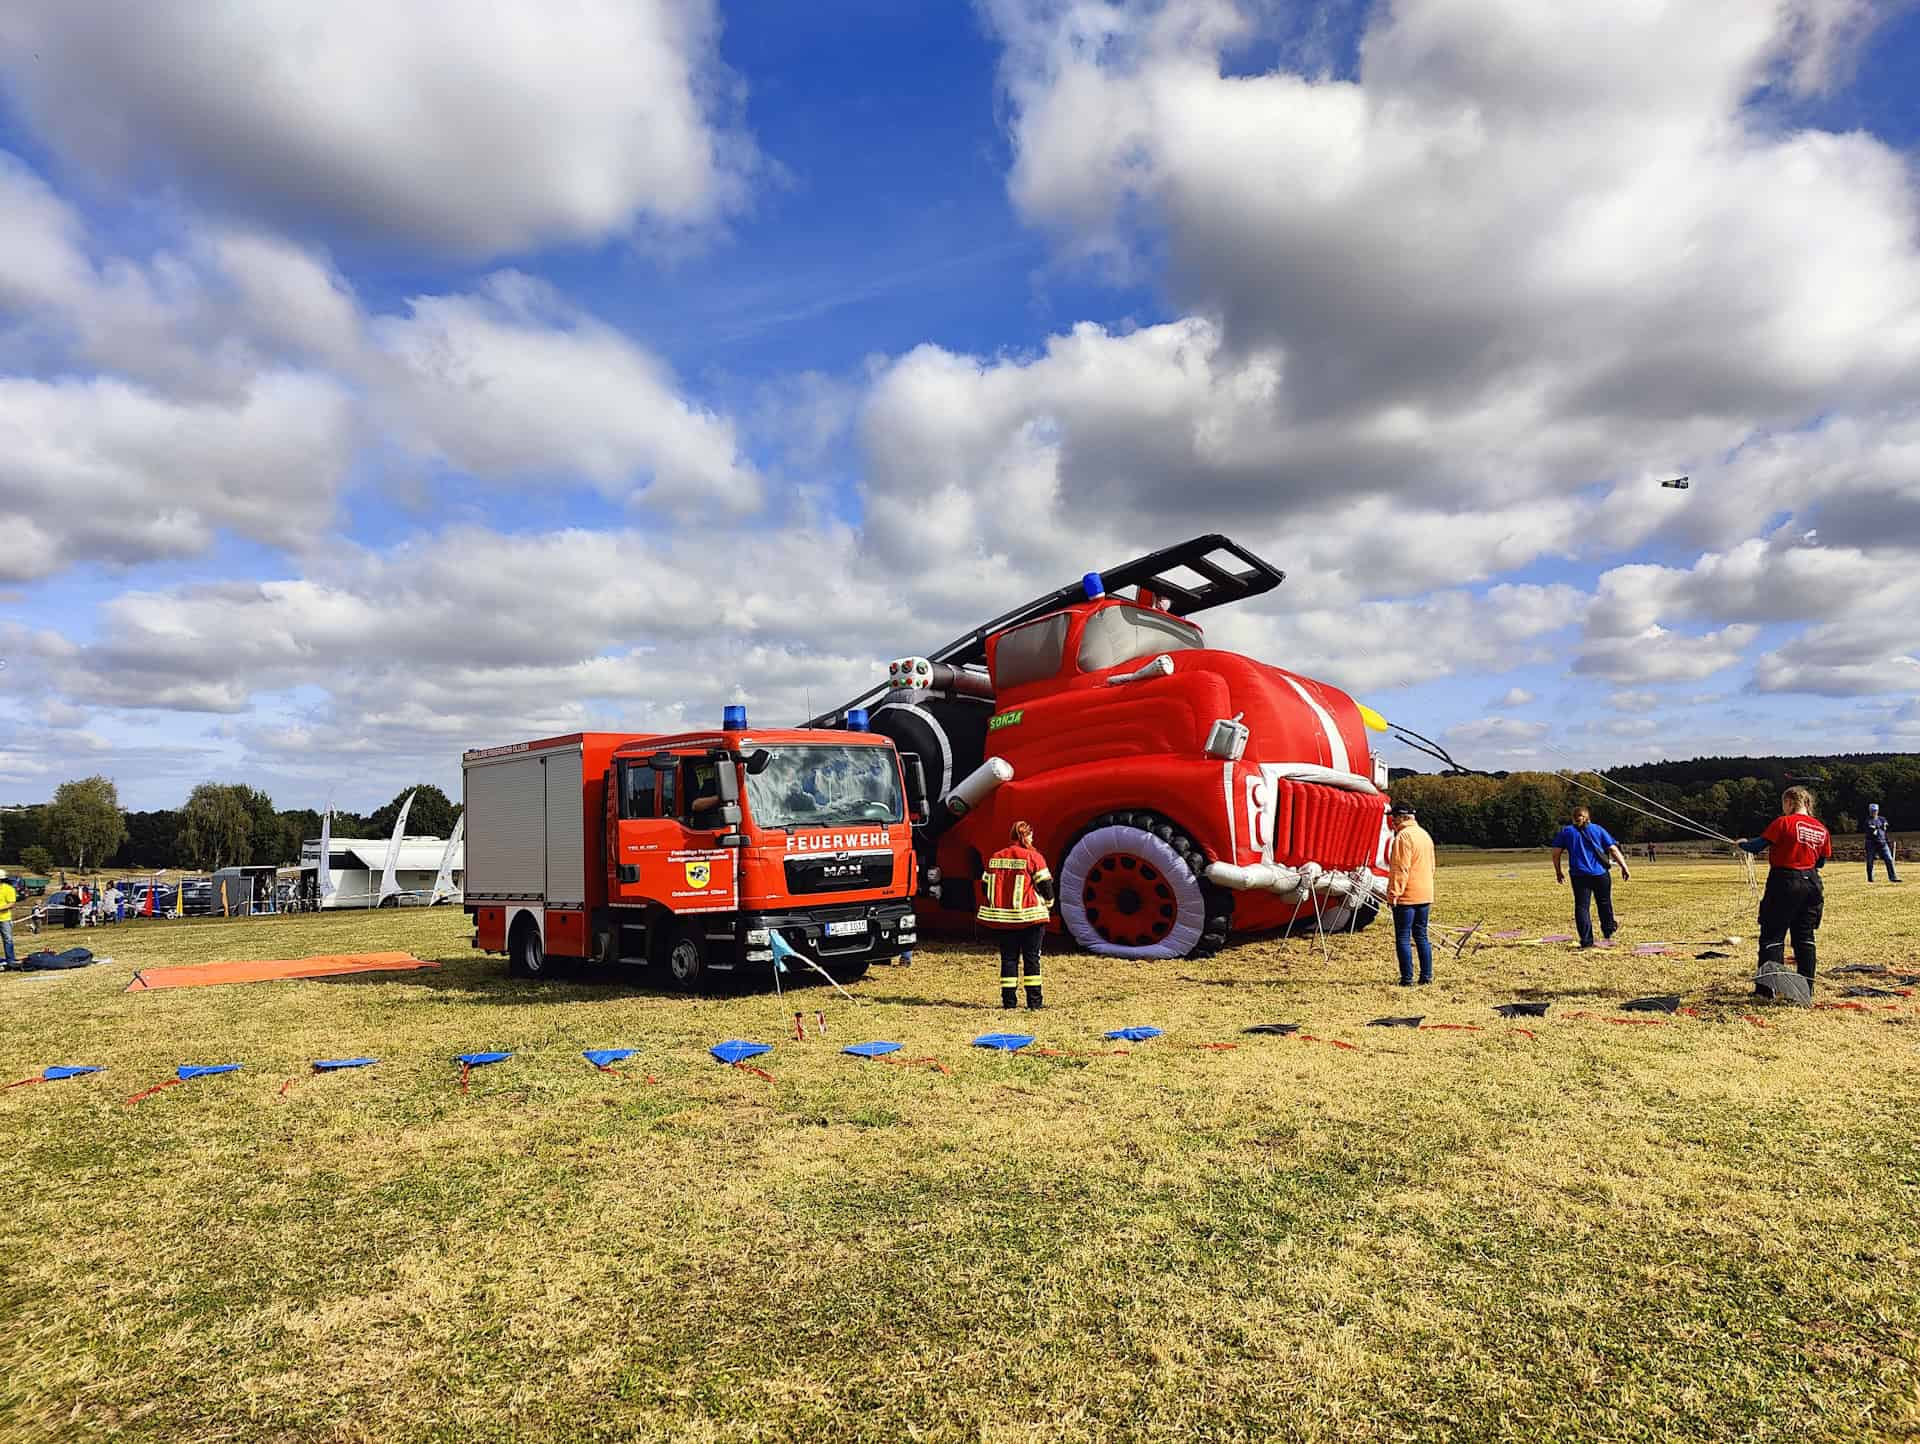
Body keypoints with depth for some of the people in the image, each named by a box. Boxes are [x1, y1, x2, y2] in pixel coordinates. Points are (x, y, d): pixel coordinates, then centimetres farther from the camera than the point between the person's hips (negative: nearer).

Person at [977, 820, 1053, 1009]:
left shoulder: (995, 858, 7)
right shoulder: (1033, 858, -7)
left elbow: (985, 885, 10)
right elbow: (1045, 886, -7)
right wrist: (1048, 905, 11)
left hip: (1004, 918, 4)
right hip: (1030, 916, -4)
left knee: (1008, 958, 9)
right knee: (1031, 958, 3)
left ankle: (1009, 1000, 8)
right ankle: (1034, 1000, 3)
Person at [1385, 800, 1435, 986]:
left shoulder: (1404, 836, -14)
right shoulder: (1425, 834, 15)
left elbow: (1400, 868, -19)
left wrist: (1394, 893, -18)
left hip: (1406, 898, -9)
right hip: (1425, 896, 9)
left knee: (1403, 938, -3)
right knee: (1421, 936, 14)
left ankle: (1407, 978, -3)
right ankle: (1426, 976, 16)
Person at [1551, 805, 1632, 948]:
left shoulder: (1565, 832, 7)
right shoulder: (1598, 830, 9)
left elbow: (1556, 853, 3)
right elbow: (1614, 850, 2)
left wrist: (1558, 872, 13)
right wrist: (1624, 867, 4)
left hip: (1579, 875, -1)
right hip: (1600, 874, 1)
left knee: (1582, 907, 1)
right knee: (1604, 902, 21)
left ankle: (1586, 941, -2)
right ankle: (1608, 932, 37)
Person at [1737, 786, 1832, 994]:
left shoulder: (1784, 822, -11)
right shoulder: (1821, 828, 8)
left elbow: (1758, 846, -12)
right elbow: (1821, 862, 14)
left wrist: (1742, 843, 7)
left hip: (1784, 882, -6)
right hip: (1811, 883, 6)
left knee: (1773, 934, 0)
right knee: (1805, 936, 12)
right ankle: (1806, 987, 15)